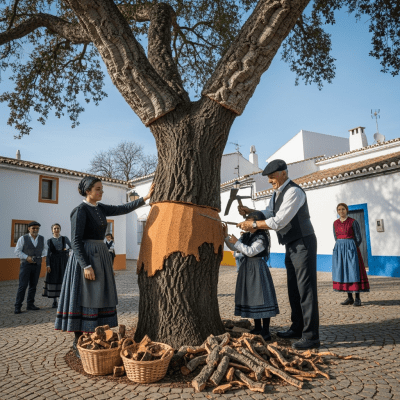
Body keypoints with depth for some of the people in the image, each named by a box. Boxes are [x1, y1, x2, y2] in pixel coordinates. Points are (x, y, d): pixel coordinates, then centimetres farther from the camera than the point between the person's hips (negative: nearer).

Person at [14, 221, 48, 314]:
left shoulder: (42, 239, 5)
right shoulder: (23, 238, -5)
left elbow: (45, 249, 18)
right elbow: (17, 251, -3)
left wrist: (44, 256, 0)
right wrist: (27, 257, -14)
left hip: (37, 265, 4)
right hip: (26, 264, -3)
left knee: (33, 285, 7)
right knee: (23, 286, -6)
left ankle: (30, 304, 17)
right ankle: (18, 306, 2)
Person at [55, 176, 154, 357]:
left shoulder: (99, 208, 13)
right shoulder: (80, 210, -11)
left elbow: (122, 209, 10)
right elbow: (76, 241, -15)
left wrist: (144, 198, 2)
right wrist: (86, 266, -21)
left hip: (100, 256, 9)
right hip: (85, 257, -8)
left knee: (97, 298, 11)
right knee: (83, 298, -2)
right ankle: (78, 344, 11)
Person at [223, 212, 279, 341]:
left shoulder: (261, 238, -13)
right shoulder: (246, 236, 11)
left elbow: (251, 251, -22)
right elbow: (233, 247, 12)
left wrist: (237, 242, -21)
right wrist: (226, 236, -1)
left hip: (257, 269, -8)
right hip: (246, 268, 9)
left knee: (261, 297, -7)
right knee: (251, 297, 14)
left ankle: (266, 331, 1)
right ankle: (257, 328, 26)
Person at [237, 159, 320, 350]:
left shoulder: (294, 192, -21)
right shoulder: (277, 193, 10)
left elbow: (278, 222, -27)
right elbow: (267, 214, 15)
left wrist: (253, 224, -23)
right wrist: (250, 211, -1)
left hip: (303, 244, -10)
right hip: (291, 246, 10)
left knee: (306, 290, -5)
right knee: (293, 289, 16)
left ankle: (311, 336, 4)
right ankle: (297, 328, 29)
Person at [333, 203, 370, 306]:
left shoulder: (353, 222, -3)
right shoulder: (335, 223, 9)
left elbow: (358, 238, 0)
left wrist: (351, 248, 3)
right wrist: (342, 247, 12)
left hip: (351, 248, -4)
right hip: (339, 249, 4)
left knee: (354, 271, -6)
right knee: (343, 272, 3)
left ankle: (357, 299, 1)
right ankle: (349, 298, 11)